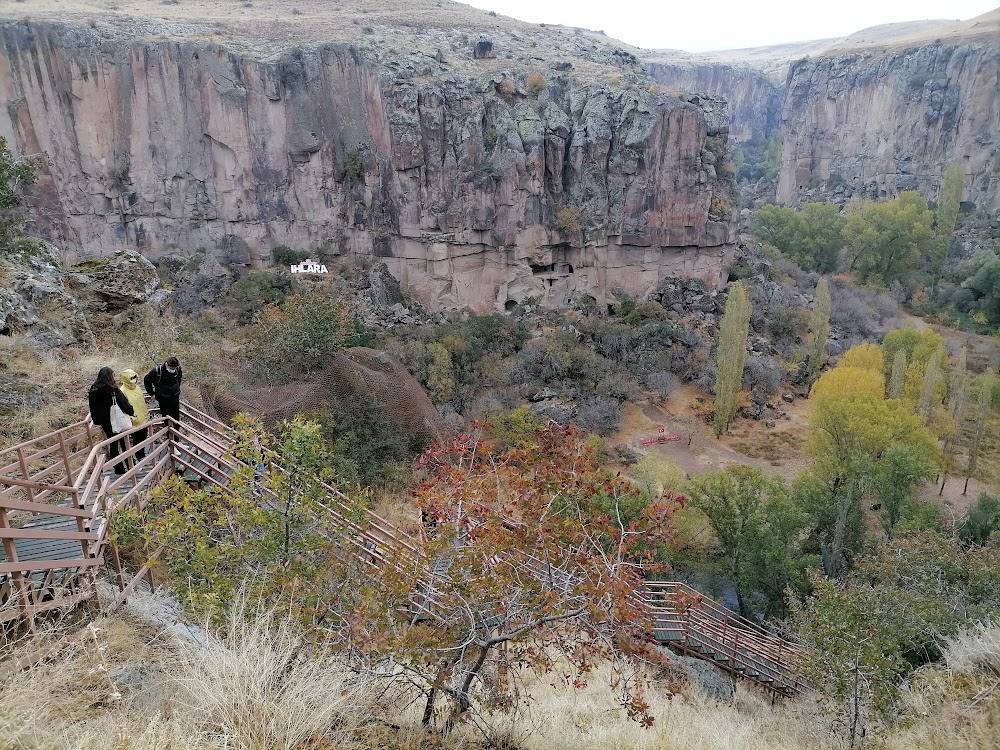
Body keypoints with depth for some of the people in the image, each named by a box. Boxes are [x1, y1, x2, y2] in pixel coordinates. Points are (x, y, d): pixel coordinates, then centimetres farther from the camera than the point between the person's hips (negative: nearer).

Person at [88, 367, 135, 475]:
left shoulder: (93, 390, 0)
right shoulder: (113, 389, -17)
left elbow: (93, 408, 7)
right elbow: (123, 403, -16)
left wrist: (97, 421, 16)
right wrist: (132, 412, 1)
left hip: (104, 421, 5)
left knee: (113, 443, 14)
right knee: (123, 443, 6)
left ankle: (118, 468, 18)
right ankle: (130, 466, 11)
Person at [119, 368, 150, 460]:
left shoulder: (136, 387, 4)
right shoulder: (123, 391, -20)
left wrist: (147, 413, 19)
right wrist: (131, 414, -24)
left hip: (143, 418, 7)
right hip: (135, 421, -7)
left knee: (143, 438, 19)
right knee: (137, 440, 7)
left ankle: (142, 455, 35)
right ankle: (139, 457, 22)